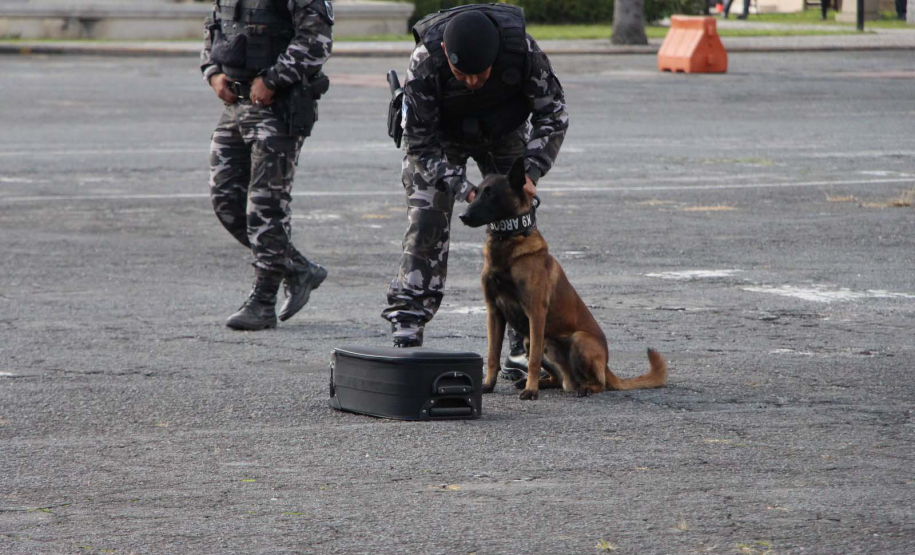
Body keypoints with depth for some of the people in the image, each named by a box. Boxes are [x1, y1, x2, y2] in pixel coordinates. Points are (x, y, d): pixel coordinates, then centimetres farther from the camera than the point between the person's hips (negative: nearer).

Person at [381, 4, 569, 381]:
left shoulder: (521, 48, -34)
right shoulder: (425, 63, -37)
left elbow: (552, 111, -17)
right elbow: (420, 142, -25)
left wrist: (530, 172, -26)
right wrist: (464, 190, -34)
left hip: (504, 132, 2)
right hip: (440, 136, -2)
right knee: (425, 229, -15)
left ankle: (523, 349, 2)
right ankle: (405, 333, -14)